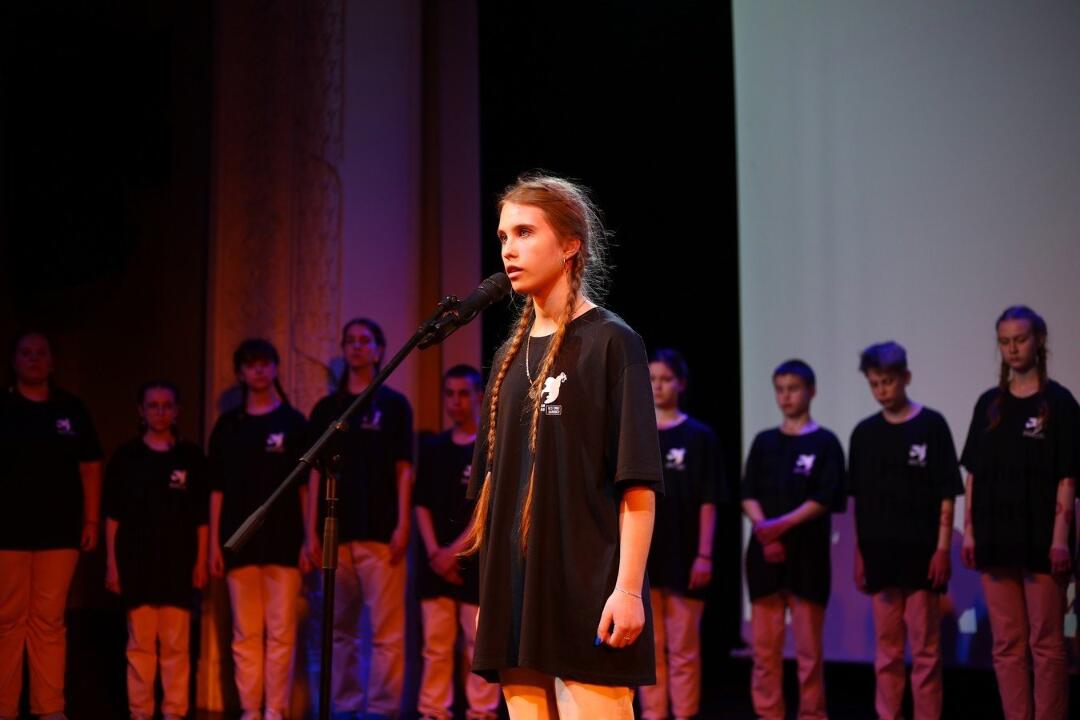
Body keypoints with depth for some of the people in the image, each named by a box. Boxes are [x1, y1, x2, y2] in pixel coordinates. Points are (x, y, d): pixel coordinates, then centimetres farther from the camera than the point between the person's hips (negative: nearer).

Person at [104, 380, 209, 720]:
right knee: (140, 644, 3)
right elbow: (113, 516, 6)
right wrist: (112, 563, 1)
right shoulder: (126, 457, 5)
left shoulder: (191, 456, 5)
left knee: (176, 645, 1)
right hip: (136, 564, 0)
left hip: (178, 564, 0)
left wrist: (201, 561, 2)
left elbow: (202, 516, 7)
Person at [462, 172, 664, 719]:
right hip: (518, 598, 6)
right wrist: (489, 593, 14)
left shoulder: (611, 342, -4)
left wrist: (629, 588, -16)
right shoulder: (511, 357, 15)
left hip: (588, 597, -6)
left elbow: (638, 482, -9)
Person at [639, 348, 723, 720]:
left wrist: (704, 555, -8)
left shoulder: (699, 436, -1)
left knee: (683, 649, 1)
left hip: (683, 556, -3)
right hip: (640, 557, 3)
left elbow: (708, 502, -2)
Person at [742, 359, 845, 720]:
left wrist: (781, 525, -17)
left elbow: (824, 499, -6)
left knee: (809, 648, -2)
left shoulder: (824, 443, 2)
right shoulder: (764, 442, 13)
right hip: (764, 556, 3)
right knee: (764, 646, 4)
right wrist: (764, 530, -12)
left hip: (807, 557, -3)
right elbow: (748, 496, 7)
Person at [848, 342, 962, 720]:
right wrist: (859, 553, 8)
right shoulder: (864, 432, 9)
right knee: (887, 649, 8)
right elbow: (858, 499, 12)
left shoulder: (931, 425, -2)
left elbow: (946, 494, -3)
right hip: (880, 555, 3)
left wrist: (942, 549, -9)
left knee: (925, 647, -1)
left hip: (921, 554, -3)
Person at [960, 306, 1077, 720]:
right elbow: (974, 475, 11)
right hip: (996, 540, 4)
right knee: (1006, 644, 6)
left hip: (1040, 540, -4)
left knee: (1046, 643, -2)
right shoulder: (989, 404, 11)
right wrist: (969, 531, 4)